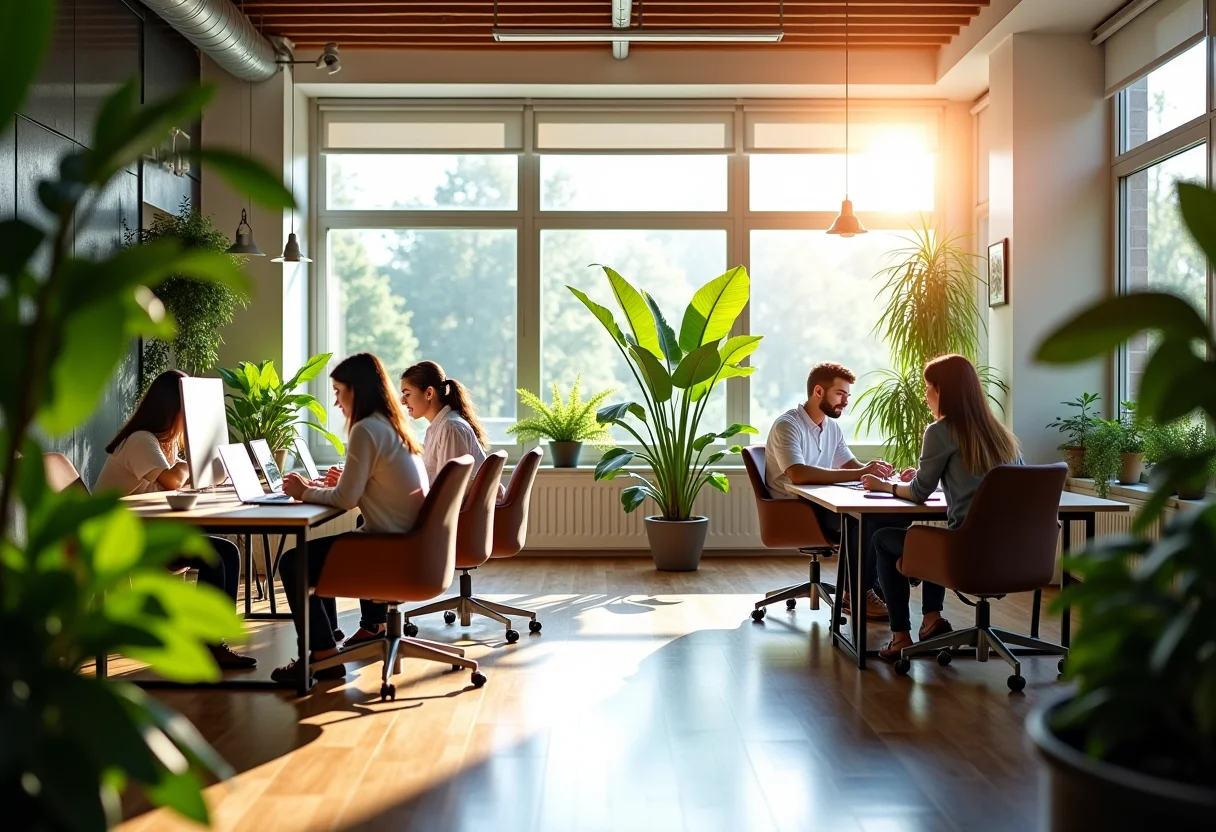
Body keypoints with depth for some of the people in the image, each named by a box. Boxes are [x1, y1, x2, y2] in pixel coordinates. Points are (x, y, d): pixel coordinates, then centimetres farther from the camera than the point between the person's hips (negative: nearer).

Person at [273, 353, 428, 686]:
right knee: (319, 549, 29)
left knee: (294, 562, -1)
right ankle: (374, 627, 33)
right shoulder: (394, 426, 12)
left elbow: (346, 499, -17)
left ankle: (323, 656, 2)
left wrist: (305, 492, -1)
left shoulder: (366, 430, -16)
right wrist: (318, 487, 9)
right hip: (408, 543, 10)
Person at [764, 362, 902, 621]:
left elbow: (852, 466, 16)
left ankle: (873, 587, -4)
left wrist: (873, 470, -10)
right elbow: (799, 474, -31)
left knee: (892, 516, -13)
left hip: (822, 505, 8)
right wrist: (859, 474, -32)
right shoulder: (787, 426, -15)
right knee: (861, 519, -30)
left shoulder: (832, 427, 12)